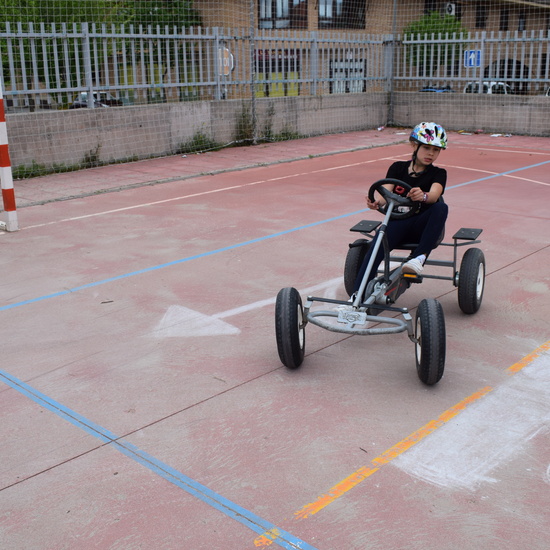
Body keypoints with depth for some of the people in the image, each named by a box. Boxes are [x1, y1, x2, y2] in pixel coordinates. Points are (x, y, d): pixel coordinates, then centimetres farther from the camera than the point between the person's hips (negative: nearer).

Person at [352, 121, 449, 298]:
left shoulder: (438, 173, 6)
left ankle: (419, 257, -36)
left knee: (441, 208, -32)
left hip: (422, 225, 0)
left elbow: (434, 195, -16)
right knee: (376, 247, -29)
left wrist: (423, 196, -42)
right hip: (397, 221, 0)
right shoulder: (398, 168, 11)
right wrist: (376, 202, -31)